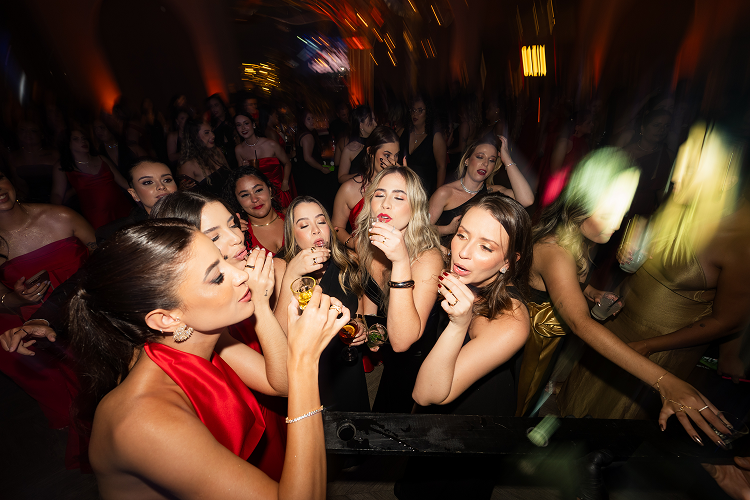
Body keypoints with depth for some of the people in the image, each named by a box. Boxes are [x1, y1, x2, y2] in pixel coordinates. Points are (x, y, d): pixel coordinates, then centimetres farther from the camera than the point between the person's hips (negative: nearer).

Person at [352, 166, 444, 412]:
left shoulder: (428, 257, -35)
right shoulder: (367, 244, -15)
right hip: (385, 351, 5)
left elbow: (402, 341, -45)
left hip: (414, 358, -5)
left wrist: (401, 262, -51)